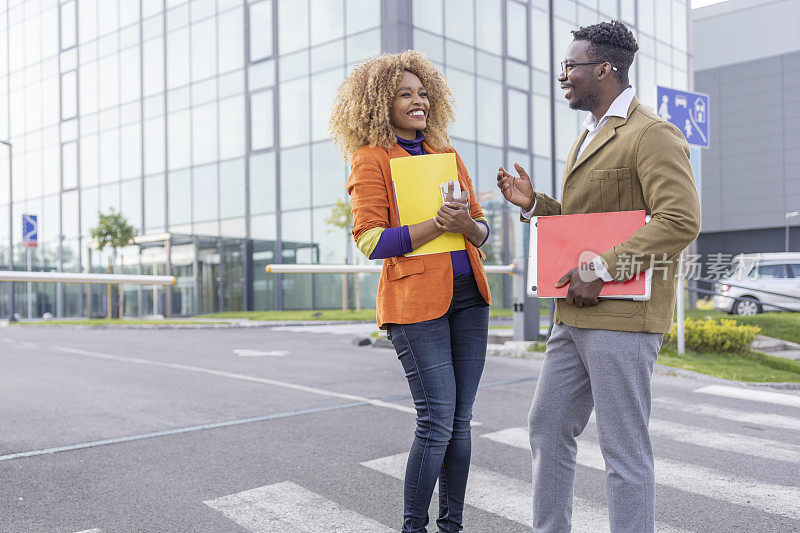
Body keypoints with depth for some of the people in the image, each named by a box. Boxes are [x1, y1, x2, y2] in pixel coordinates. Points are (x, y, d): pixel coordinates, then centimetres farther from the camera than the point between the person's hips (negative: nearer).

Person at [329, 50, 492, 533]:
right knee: (437, 423, -5)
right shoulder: (372, 158, -2)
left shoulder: (446, 154, 16)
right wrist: (438, 224, -19)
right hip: (415, 299, -6)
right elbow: (371, 241, -12)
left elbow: (481, 229, 14)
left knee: (461, 421, 9)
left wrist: (468, 225, -9)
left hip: (467, 294, 6)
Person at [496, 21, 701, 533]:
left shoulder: (652, 134, -11)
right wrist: (534, 203, 10)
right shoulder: (586, 141, 20)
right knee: (548, 428, 16)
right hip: (573, 315, 10)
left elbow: (681, 220, -22)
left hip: (622, 317, -10)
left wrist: (601, 269, -23)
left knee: (625, 450, -1)